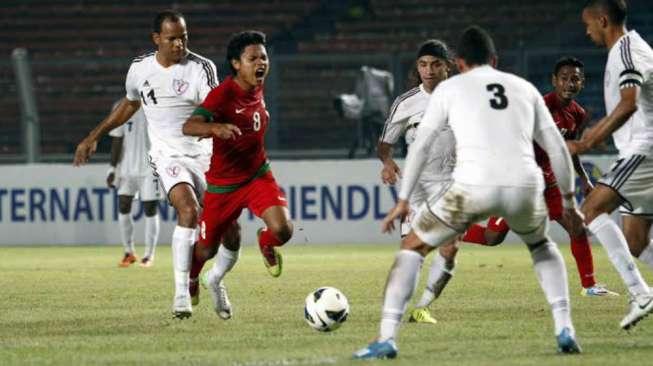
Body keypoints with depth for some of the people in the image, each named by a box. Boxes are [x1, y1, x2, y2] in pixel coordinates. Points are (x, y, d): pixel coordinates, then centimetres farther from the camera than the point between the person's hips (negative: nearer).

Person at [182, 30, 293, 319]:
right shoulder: (223, 93, -22)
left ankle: (266, 244, 18)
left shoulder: (257, 88, -1)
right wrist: (215, 128, -55)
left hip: (257, 174, 4)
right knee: (206, 249, 10)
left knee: (282, 230, -20)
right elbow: (189, 126, -36)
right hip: (223, 183, -4)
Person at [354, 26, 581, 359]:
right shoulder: (524, 88, 23)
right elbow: (557, 148, 24)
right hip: (524, 187, 3)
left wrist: (402, 201, 18)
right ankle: (565, 331, 18)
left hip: (473, 188, -3)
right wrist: (568, 197, 36)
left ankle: (386, 338, 3)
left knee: (413, 246, 17)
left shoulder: (450, 88, 16)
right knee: (541, 245, 35)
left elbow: (420, 145, 12)